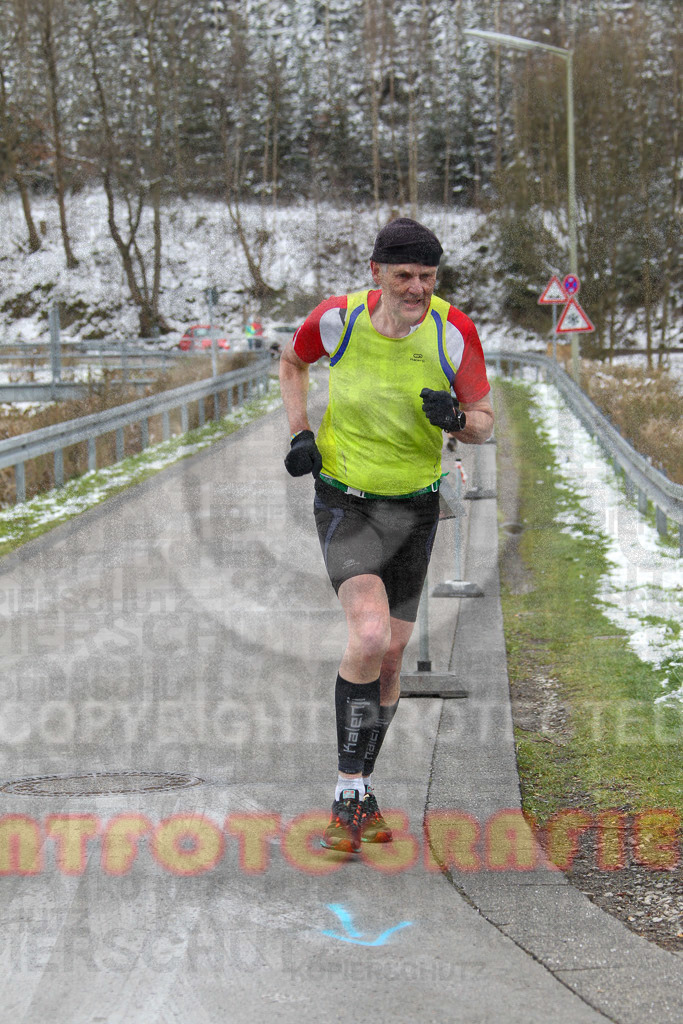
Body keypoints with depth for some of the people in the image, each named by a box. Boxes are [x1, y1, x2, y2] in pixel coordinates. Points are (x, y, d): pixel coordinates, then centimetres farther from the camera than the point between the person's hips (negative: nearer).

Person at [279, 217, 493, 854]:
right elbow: (292, 360, 10)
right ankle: (347, 797, -13)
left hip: (415, 506, 3)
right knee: (369, 635, -24)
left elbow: (484, 421, -3)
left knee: (390, 657, 8)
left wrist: (456, 420, -27)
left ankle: (360, 793, 27)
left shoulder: (453, 331, -11)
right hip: (345, 500, -3)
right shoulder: (338, 318, -12)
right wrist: (300, 432, -3)